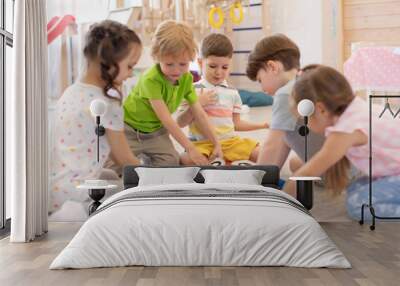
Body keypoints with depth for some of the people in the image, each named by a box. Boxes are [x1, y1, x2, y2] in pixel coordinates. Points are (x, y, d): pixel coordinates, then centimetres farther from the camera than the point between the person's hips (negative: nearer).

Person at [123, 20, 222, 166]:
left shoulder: (186, 78, -9)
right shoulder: (151, 79, -29)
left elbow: (200, 114, -5)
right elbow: (166, 119, -31)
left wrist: (216, 144, -9)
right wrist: (190, 149, -31)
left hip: (156, 130, 5)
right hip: (130, 130, -4)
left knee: (171, 162, -15)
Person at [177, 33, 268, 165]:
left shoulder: (232, 93, 12)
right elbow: (180, 123, -2)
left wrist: (262, 125, 9)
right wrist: (197, 104, -14)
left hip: (230, 141, 4)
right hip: (201, 143, -4)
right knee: (187, 160, -35)